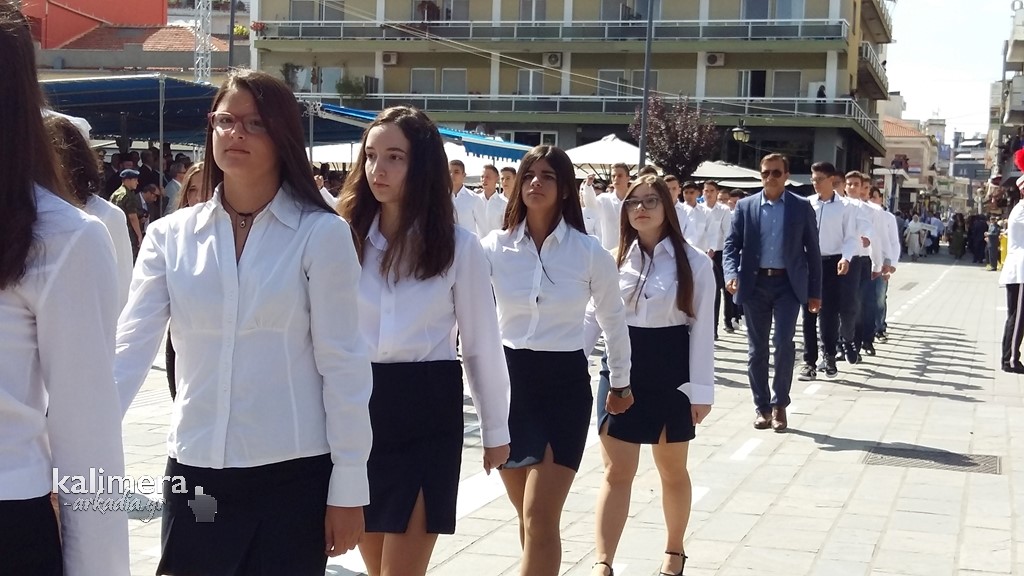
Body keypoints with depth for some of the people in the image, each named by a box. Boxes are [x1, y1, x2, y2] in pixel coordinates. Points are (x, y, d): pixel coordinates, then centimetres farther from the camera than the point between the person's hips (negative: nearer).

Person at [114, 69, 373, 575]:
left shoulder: (322, 234, -6)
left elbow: (342, 363, -6)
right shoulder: (170, 236, 2)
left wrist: (348, 486, -6)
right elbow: (129, 350, -5)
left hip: (293, 476, -2)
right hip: (195, 473, 2)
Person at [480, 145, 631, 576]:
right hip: (508, 379, 2)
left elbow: (613, 319, 11)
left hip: (565, 383, -2)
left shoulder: (590, 252, -4)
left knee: (540, 519, -9)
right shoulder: (494, 247, -1)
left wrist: (620, 380, 19)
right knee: (528, 516, 12)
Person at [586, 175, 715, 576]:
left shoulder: (694, 262, -5)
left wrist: (701, 389, -10)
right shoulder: (614, 260, 4)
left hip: (671, 374, -2)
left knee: (672, 471, 15)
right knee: (617, 472, -1)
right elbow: (592, 318, 4)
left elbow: (702, 328, -6)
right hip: (622, 371, 2)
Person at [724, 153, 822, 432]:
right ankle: (762, 407, 16)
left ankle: (779, 405, 3)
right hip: (755, 283, 2)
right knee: (757, 348, 6)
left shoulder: (802, 208, 3)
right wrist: (731, 274, -15)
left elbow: (812, 251, 5)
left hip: (788, 284, -2)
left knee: (784, 344, -11)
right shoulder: (745, 206, 6)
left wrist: (815, 292, 3)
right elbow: (732, 244, 4)